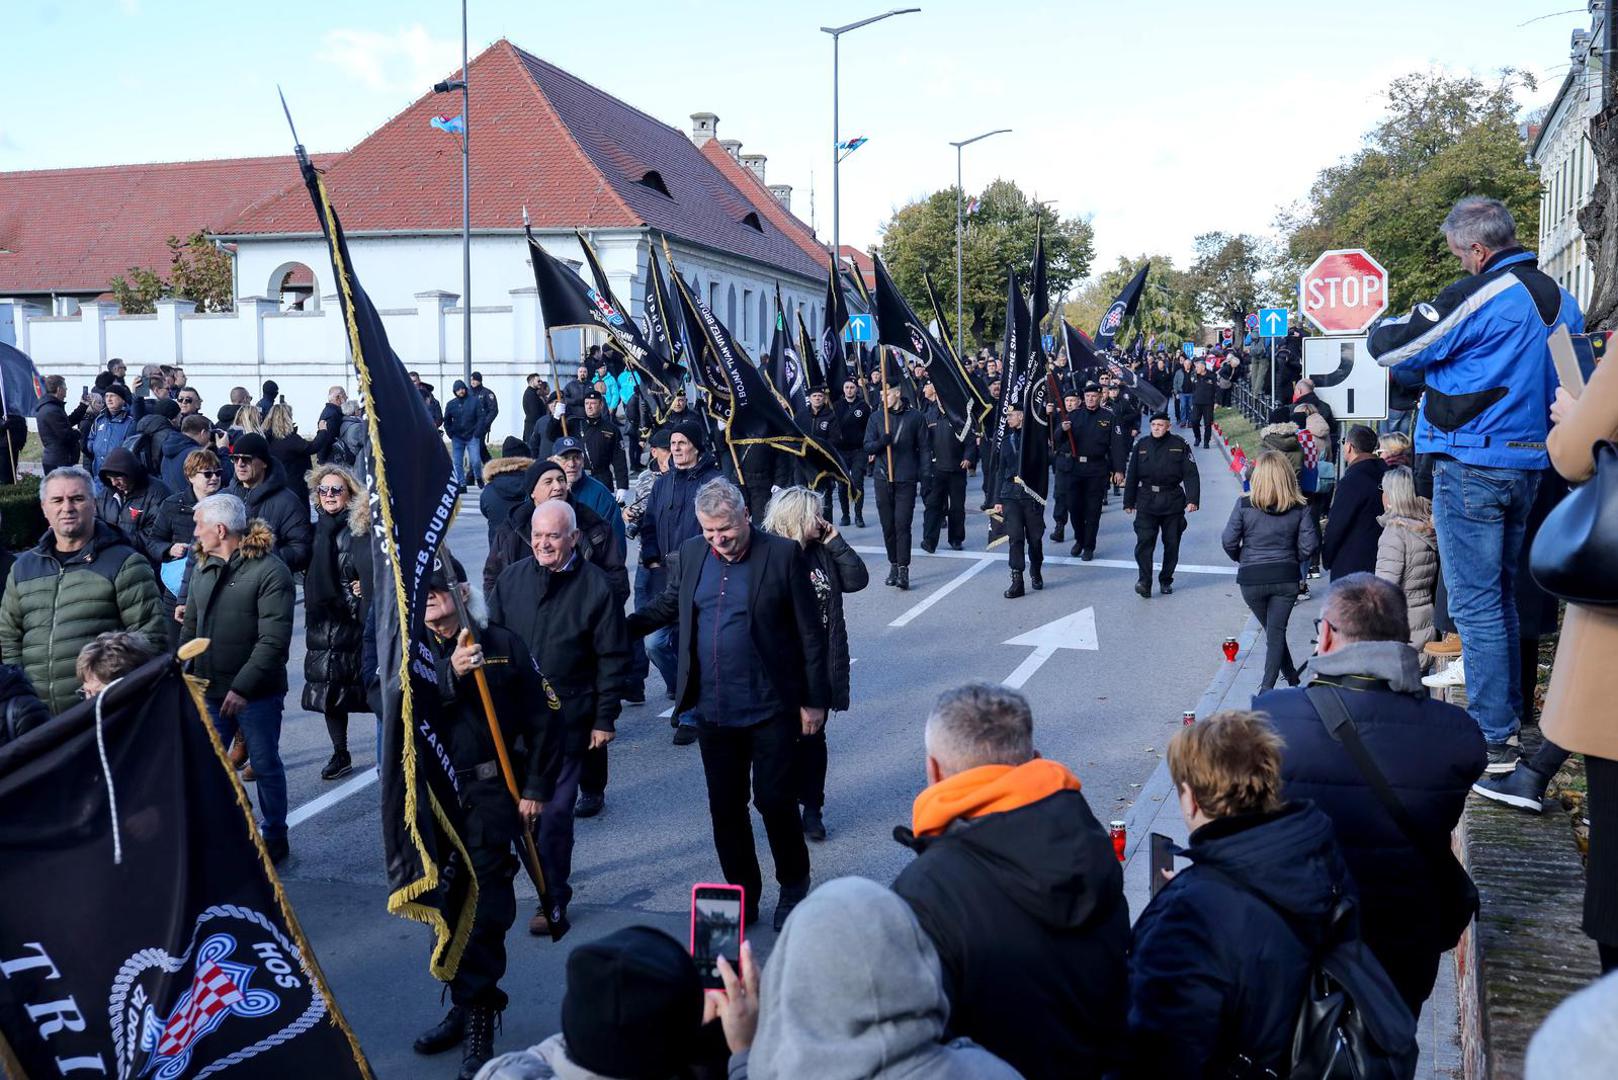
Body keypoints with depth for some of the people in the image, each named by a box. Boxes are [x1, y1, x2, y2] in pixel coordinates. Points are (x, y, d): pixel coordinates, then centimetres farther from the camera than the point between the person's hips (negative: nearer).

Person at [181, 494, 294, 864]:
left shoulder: (270, 571, -14)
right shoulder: (203, 568, 10)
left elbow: (274, 640, -19)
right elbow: (191, 627, 18)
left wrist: (243, 686, -21)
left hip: (257, 693, -6)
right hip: (210, 690, 6)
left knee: (265, 766, 7)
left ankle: (274, 836, 22)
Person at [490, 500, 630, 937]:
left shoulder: (596, 587, -6)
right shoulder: (511, 579, 5)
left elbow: (613, 659, -3)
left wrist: (605, 719, -5)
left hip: (567, 720, -4)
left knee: (554, 810, -1)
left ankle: (554, 900, 13)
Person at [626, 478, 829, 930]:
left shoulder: (783, 554, -9)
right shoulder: (691, 554, 4)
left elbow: (810, 633, -7)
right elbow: (667, 605, 18)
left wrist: (815, 700, -7)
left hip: (770, 709, -4)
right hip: (712, 710, 4)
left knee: (774, 799, 3)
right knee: (725, 807, 11)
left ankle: (794, 887, 27)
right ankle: (742, 895, 28)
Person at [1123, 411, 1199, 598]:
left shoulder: (1180, 445, -1)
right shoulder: (1141, 446, 5)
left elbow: (1191, 474, -5)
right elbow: (1132, 476, 9)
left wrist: (1192, 499, -14)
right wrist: (1128, 502, 9)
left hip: (1173, 503, 0)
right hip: (1147, 502, 0)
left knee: (1171, 544, 8)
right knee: (1144, 541, -12)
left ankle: (1166, 580, 23)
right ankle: (1144, 582, -12)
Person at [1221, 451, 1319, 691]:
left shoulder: (1244, 504, -10)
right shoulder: (1300, 507, -6)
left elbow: (1229, 541, -9)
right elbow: (1309, 544, -8)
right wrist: (1293, 560, 11)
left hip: (1251, 579, 0)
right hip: (1286, 577, 0)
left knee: (1272, 631, 19)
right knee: (1277, 632, 7)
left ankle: (1292, 678, 30)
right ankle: (1267, 687, 3)